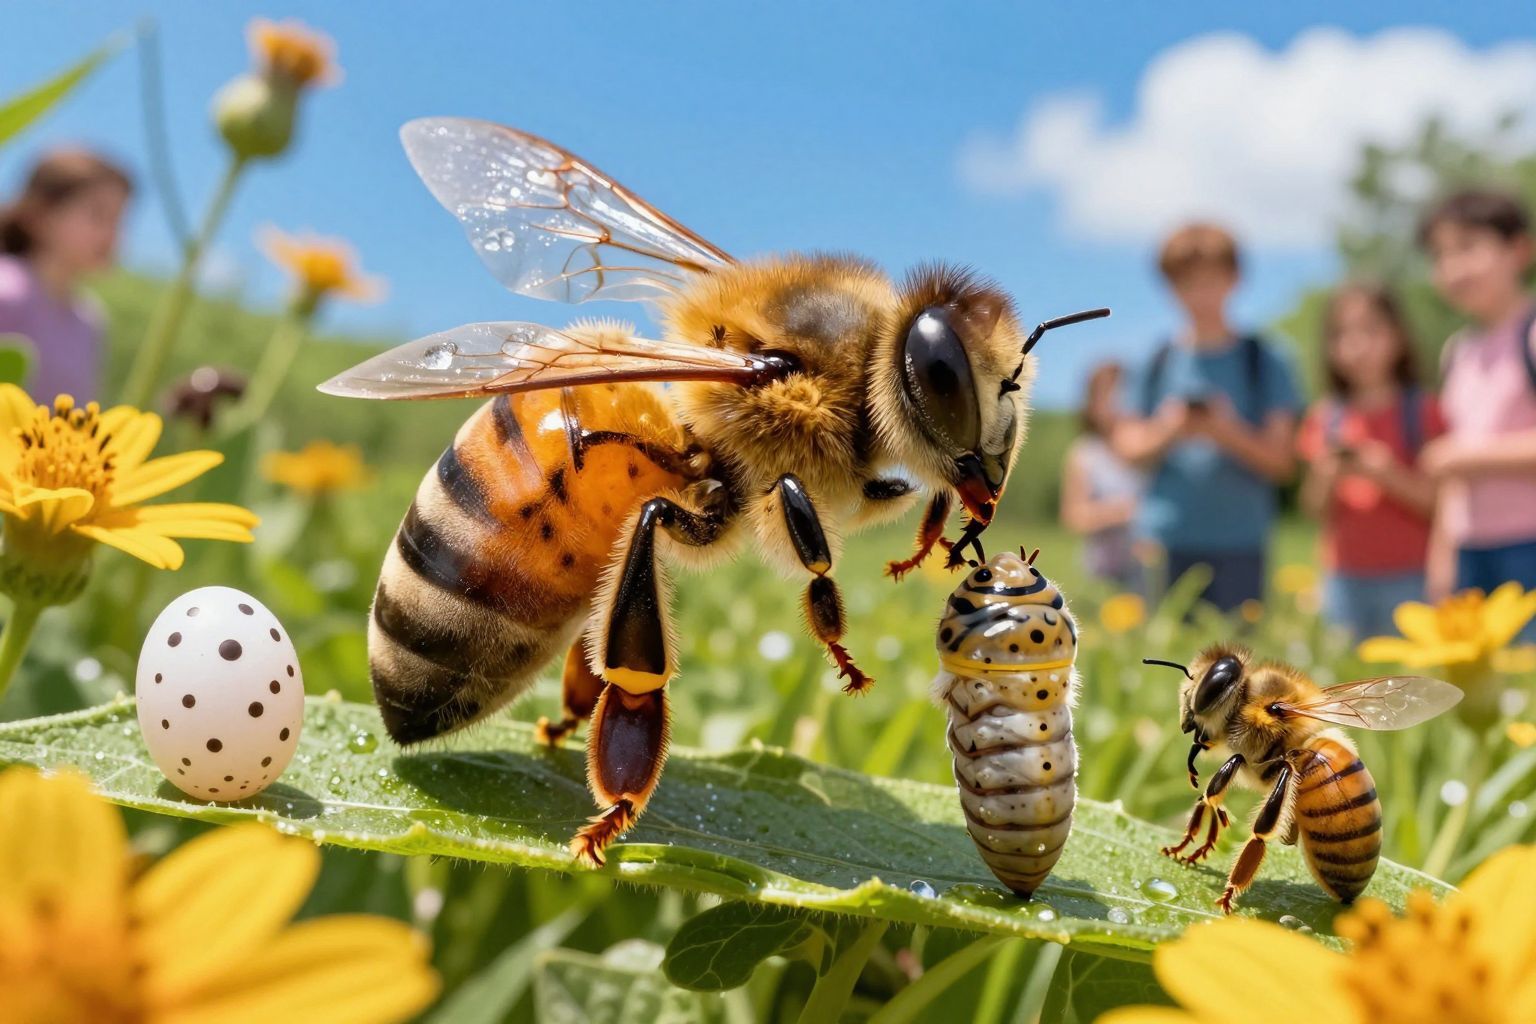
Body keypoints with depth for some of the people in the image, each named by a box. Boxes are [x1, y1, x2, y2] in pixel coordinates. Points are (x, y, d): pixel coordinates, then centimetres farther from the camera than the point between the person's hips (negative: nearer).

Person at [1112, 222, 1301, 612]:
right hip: (1164, 539, 1)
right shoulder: (1159, 361, 7)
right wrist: (1168, 431, -14)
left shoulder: (1263, 361, 4)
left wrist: (1228, 432, -17)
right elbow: (1128, 445, 6)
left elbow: (1280, 460, 0)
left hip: (1238, 540, -1)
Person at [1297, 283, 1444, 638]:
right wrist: (1329, 474, -10)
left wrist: (1390, 474, -18)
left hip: (1409, 579, -3)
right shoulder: (1326, 417, 8)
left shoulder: (1422, 411, 0)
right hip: (1345, 578, 3)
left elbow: (1440, 500, -5)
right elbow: (1316, 508, 9)